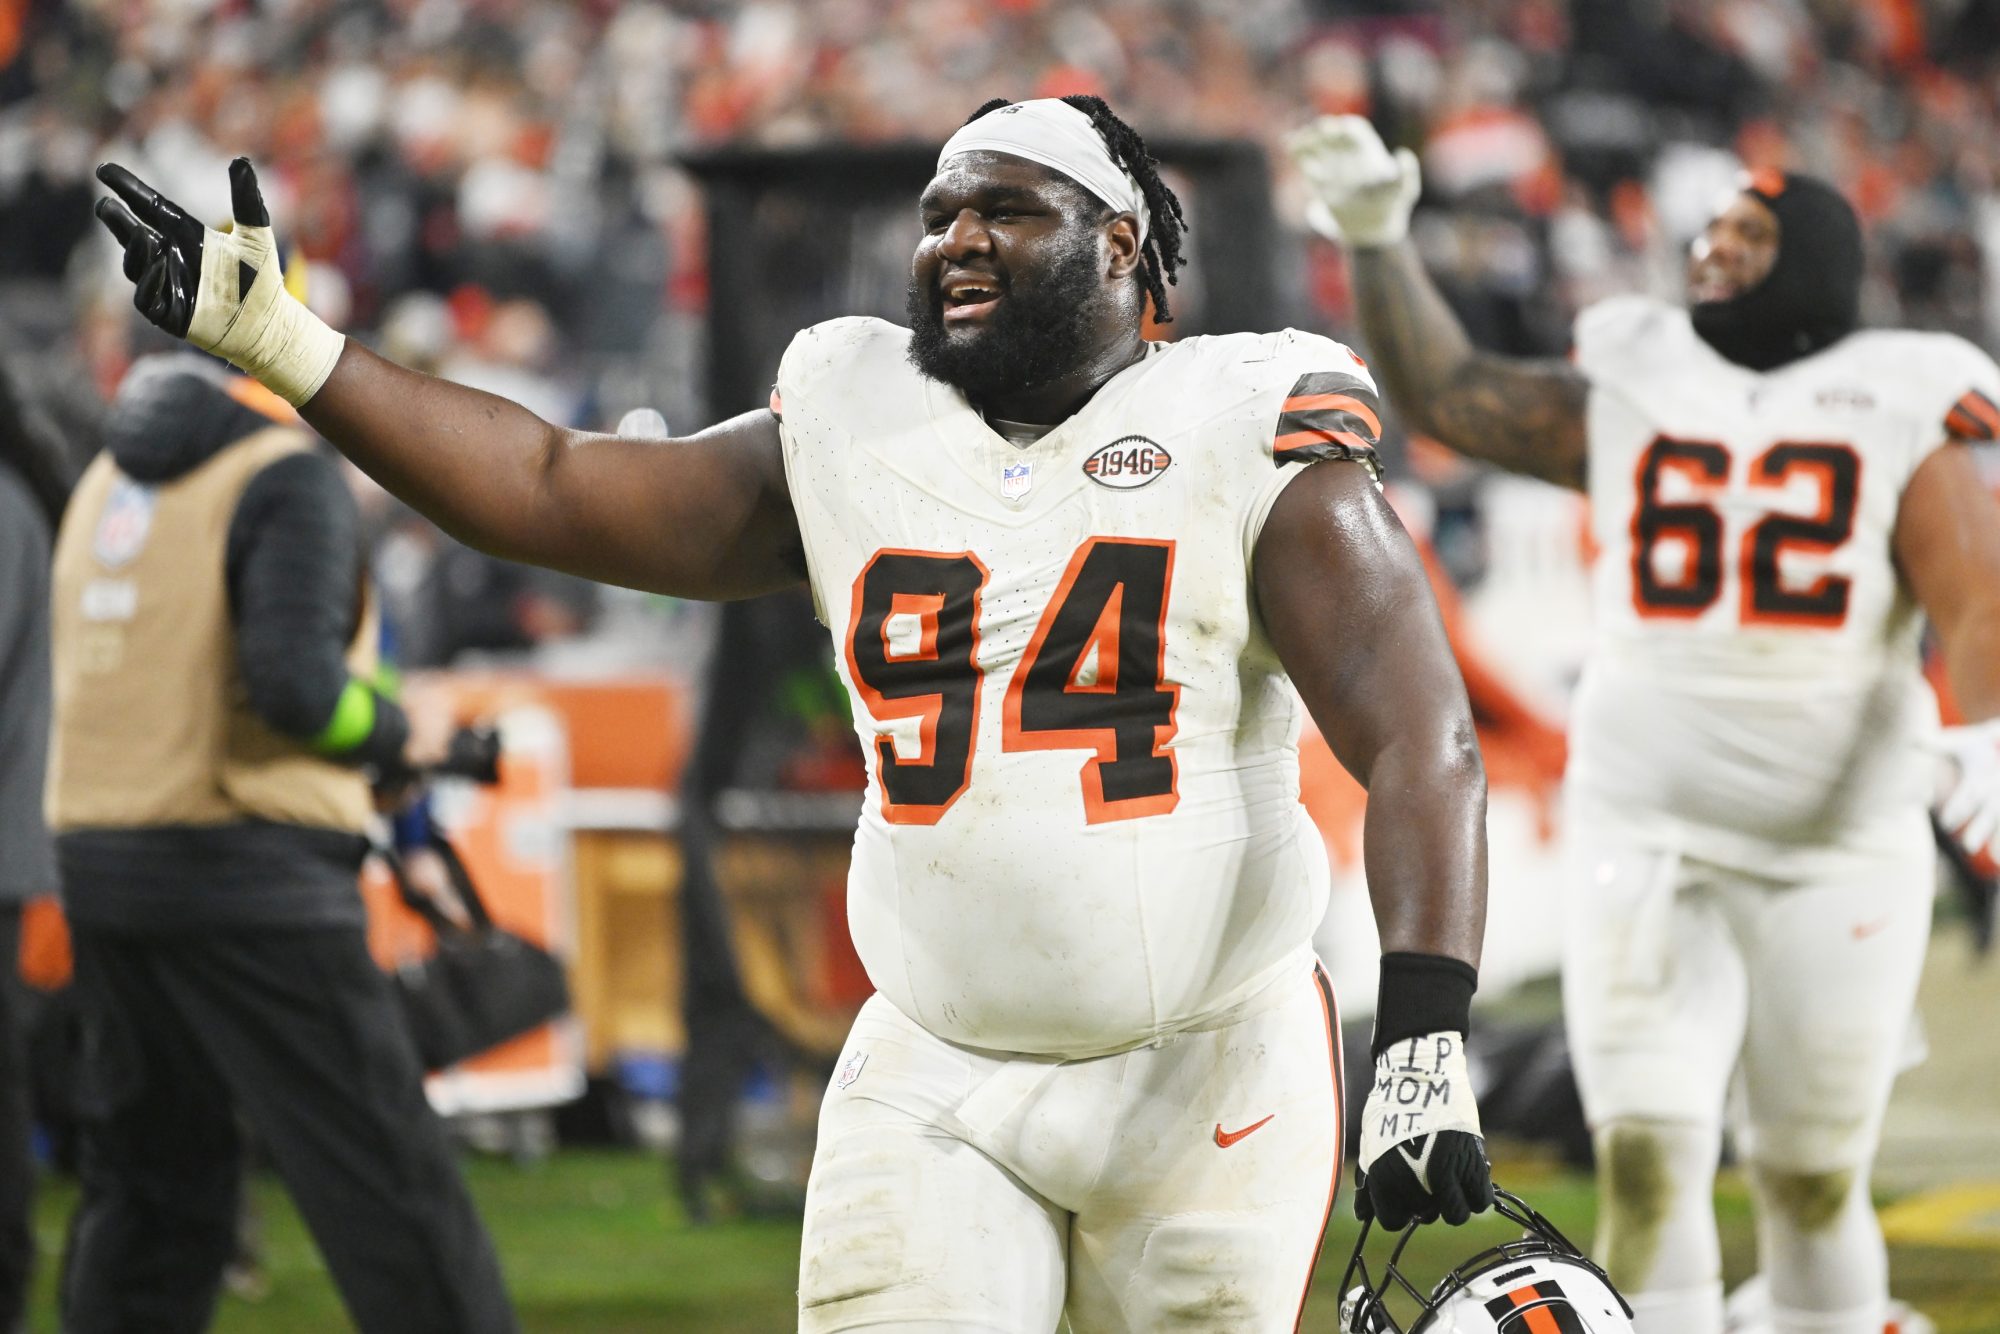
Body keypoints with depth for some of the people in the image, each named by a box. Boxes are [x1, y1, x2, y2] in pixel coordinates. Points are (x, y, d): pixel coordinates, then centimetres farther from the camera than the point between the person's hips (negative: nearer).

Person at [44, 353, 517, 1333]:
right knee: (386, 1182, -4)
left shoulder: (110, 475, 15)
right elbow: (293, 682, -22)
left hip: (98, 865, 8)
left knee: (147, 1183, 15)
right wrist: (398, 735, -4)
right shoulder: (291, 479, -10)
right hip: (251, 878, -7)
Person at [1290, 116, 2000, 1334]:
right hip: (1649, 845, 2)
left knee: (1812, 1185, 9)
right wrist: (1378, 240, 7)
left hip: (1837, 855, -2)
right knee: (1647, 1168, -9)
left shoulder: (1898, 421, -3)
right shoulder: (1637, 394, 6)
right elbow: (1444, 392, 15)